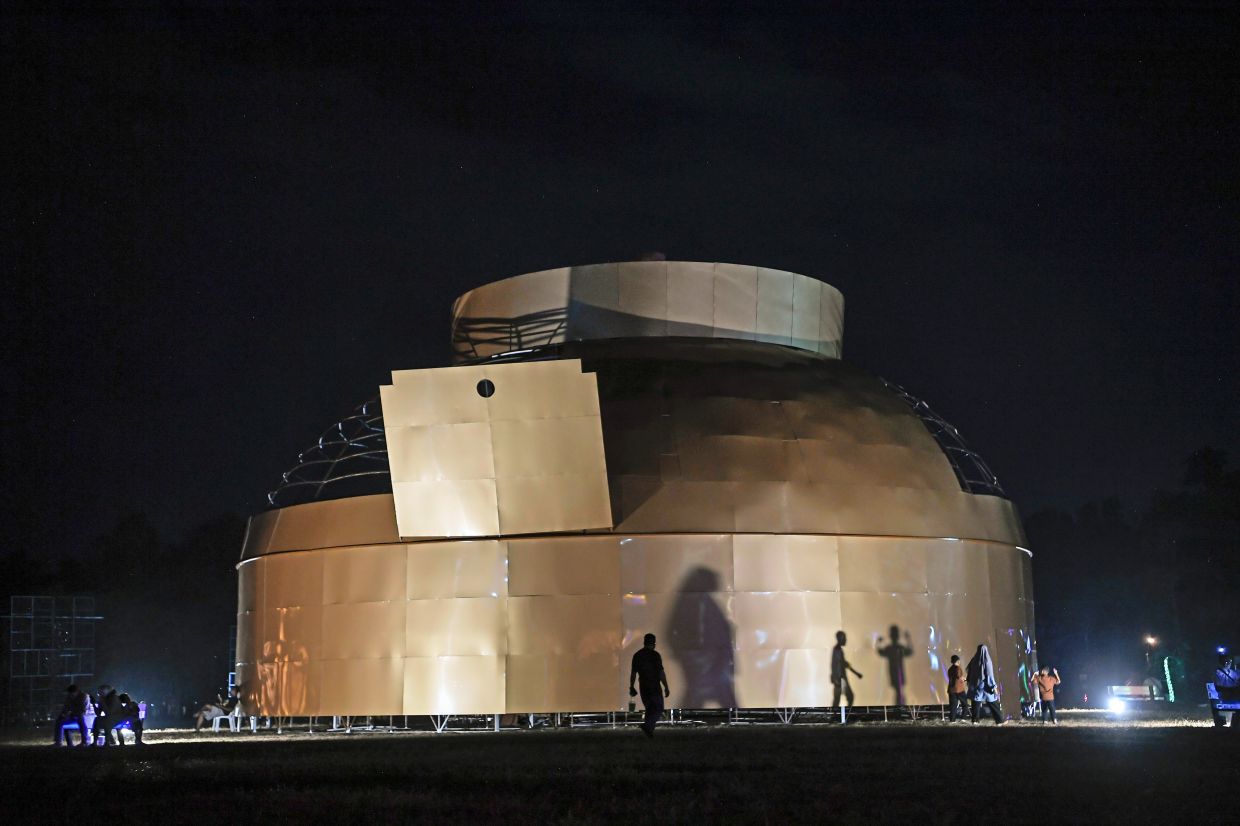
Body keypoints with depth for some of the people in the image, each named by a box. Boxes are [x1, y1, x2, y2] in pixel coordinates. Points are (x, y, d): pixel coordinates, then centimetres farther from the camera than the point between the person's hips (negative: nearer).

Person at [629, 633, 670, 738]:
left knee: (649, 709, 18)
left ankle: (649, 730, 15)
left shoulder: (637, 655, 5)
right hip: (655, 687, -5)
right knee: (658, 710, 0)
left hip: (643, 687, 5)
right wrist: (666, 688, -8)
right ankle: (647, 725, -22)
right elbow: (661, 673, -13)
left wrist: (631, 687, 16)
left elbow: (633, 673, 8)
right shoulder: (655, 655, -11)